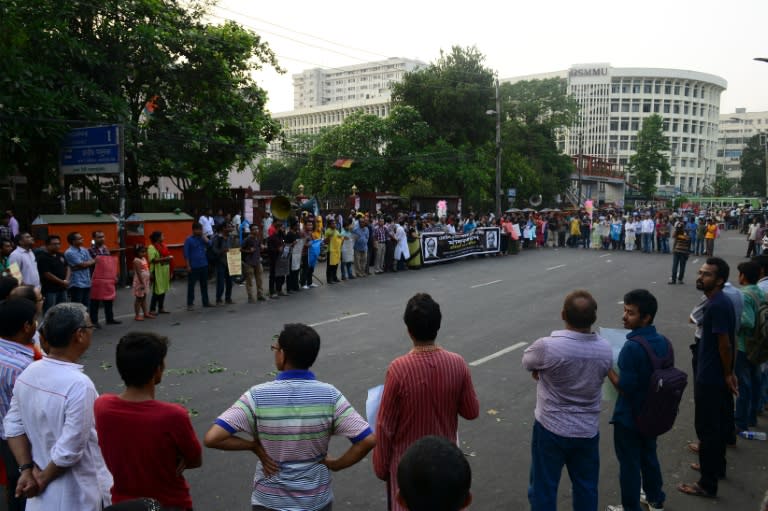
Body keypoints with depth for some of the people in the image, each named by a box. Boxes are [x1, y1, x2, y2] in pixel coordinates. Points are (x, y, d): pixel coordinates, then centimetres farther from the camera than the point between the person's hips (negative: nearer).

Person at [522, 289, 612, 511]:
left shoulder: (547, 347, -25)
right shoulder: (605, 350, -9)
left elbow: (526, 362, -6)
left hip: (551, 429, -4)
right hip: (588, 431, 4)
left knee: (543, 488, 13)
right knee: (586, 489, 21)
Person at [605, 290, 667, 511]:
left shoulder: (632, 347, -29)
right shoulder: (663, 341, -4)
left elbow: (625, 387, -26)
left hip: (629, 417, -7)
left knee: (629, 464, 11)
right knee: (649, 456, 26)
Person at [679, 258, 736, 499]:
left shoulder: (716, 306, -24)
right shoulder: (720, 301, 8)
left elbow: (725, 344, -23)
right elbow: (727, 341, 14)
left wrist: (727, 374, -12)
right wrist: (729, 373, 19)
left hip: (710, 378, -10)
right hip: (716, 375, 10)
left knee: (707, 429, -1)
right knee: (719, 423, 23)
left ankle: (708, 484, 9)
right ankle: (716, 466, 40)